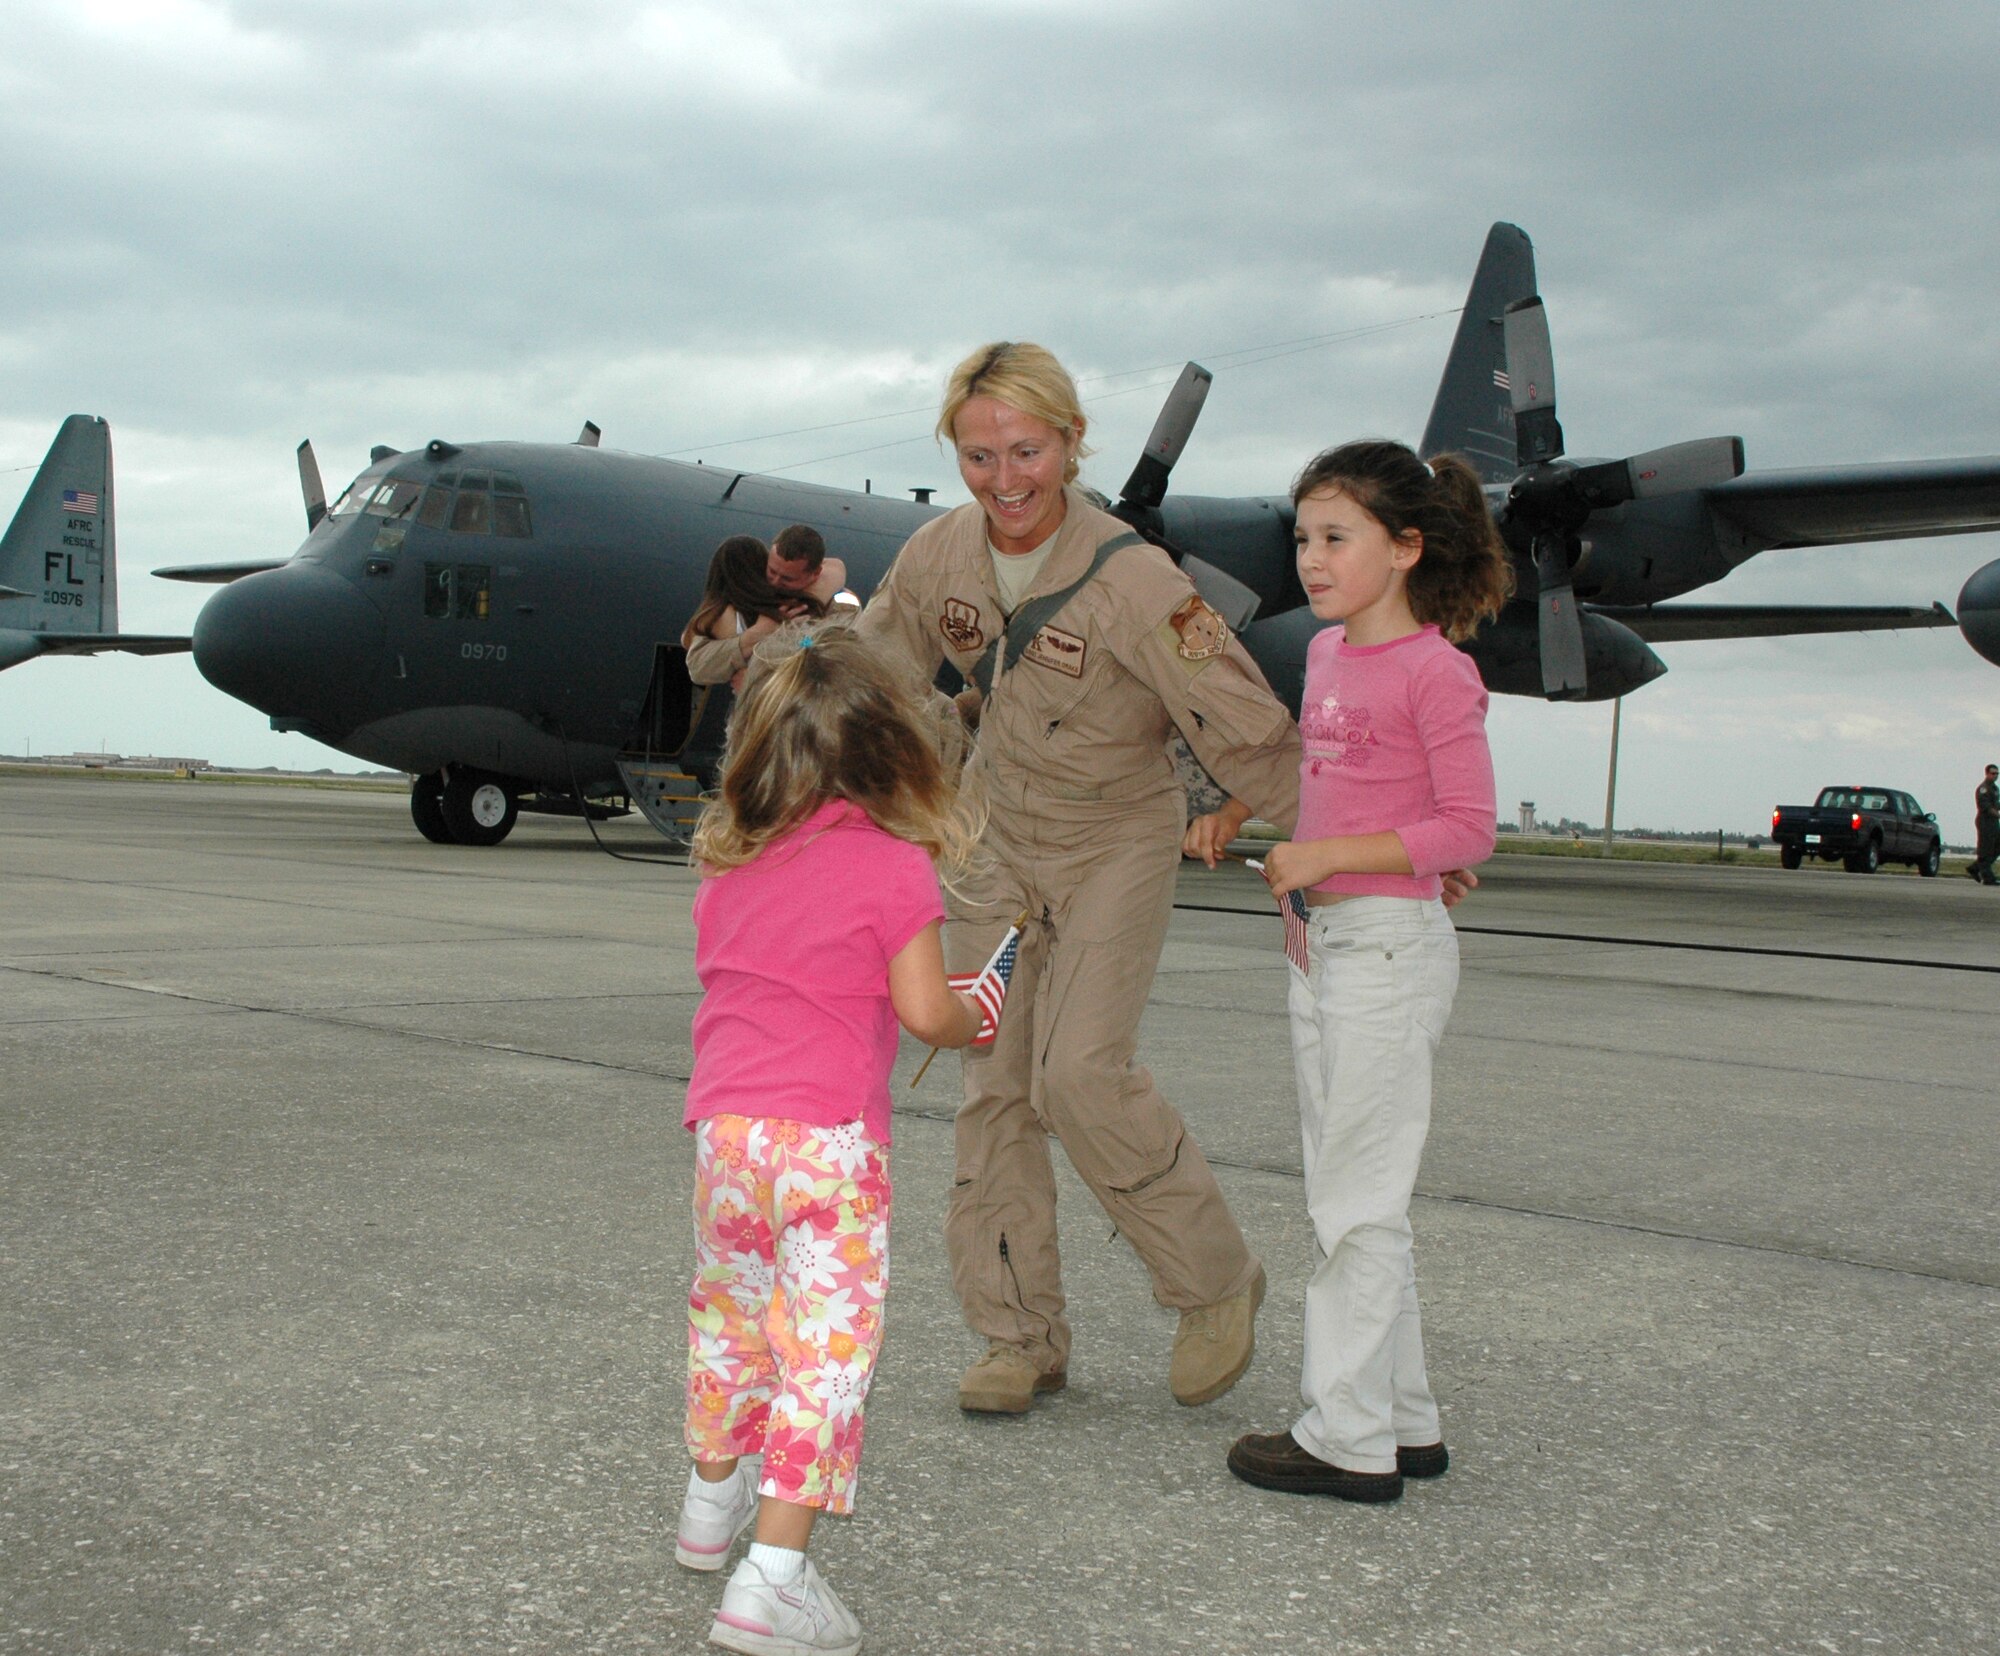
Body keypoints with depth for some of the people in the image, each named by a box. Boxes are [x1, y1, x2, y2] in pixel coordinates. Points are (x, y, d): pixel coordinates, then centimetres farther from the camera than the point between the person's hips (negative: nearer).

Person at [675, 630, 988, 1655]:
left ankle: (712, 1499, 44)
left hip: (723, 1127, 6)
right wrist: (973, 1022, 13)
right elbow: (925, 1013, -10)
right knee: (826, 1344, 0)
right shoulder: (895, 868, -7)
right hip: (827, 1142, -6)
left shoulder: (726, 863, 9)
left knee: (728, 1309, 25)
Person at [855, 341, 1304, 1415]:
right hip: (994, 839, 5)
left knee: (1081, 1074, -18)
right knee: (995, 1087, 3)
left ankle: (1216, 1283, 4)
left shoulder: (1132, 580, -24)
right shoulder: (939, 556, -8)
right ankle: (1022, 1338, 14)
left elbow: (1245, 730, -22)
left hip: (1116, 843, -5)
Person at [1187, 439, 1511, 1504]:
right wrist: (1236, 811, 21)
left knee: (1356, 1201, -4)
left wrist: (1326, 855, -19)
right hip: (1319, 939, 9)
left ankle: (1350, 1440, 6)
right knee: (1347, 1195, 12)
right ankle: (1404, 1422, 22)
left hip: (1392, 944, -9)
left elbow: (1467, 828, -15)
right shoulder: (1327, 652, 11)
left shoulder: (1434, 671, -13)